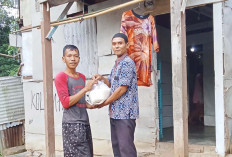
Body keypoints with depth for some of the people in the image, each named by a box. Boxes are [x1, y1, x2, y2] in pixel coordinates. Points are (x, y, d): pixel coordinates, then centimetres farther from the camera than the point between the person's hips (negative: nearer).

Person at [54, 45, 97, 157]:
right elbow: (66, 103, -13)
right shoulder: (61, 77, -5)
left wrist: (89, 105, 6)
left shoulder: (82, 77, 16)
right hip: (71, 124, -7)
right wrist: (85, 89, -15)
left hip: (85, 122, 7)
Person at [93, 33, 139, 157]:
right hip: (115, 113, 9)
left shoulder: (127, 63, -12)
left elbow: (122, 89, -17)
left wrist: (104, 103, -8)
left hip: (125, 113, -9)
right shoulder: (116, 65, 16)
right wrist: (102, 78, 2)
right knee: (116, 146, 15)